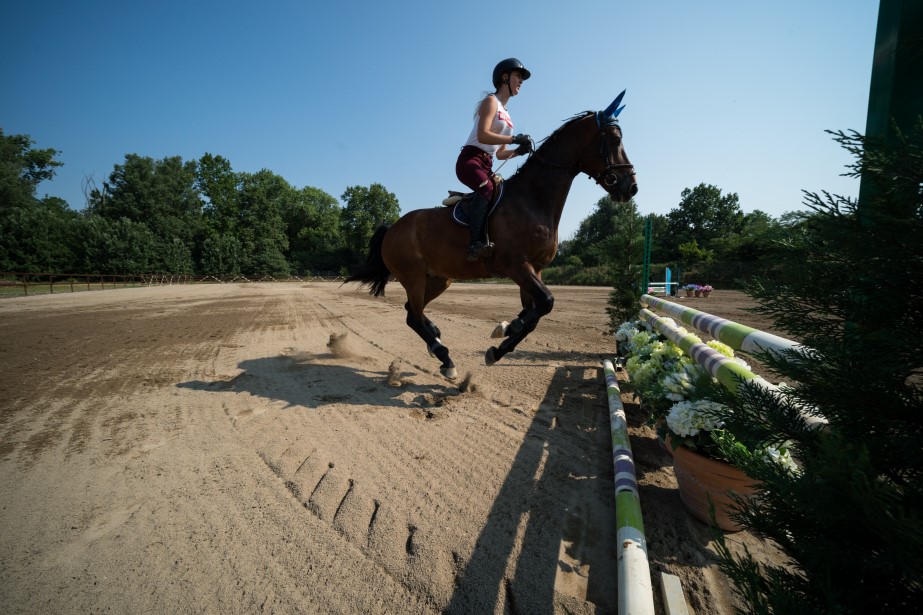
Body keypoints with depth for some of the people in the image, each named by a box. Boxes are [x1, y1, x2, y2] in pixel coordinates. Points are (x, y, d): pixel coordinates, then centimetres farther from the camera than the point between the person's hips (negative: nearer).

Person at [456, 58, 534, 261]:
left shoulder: (505, 113, 26)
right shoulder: (491, 101, 1)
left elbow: (500, 154, 23)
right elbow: (482, 135, -17)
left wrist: (518, 151, 5)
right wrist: (514, 138, -19)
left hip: (486, 165, 9)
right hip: (470, 159, -9)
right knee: (487, 188, -34)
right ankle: (476, 242, -42)